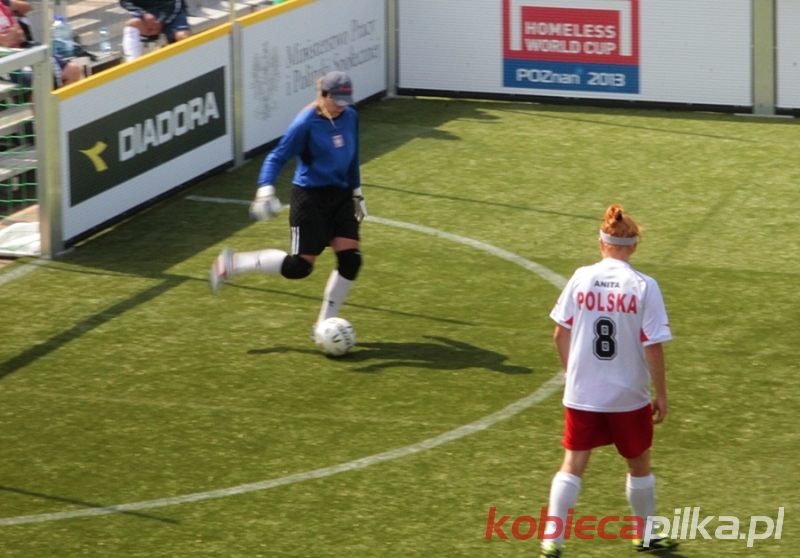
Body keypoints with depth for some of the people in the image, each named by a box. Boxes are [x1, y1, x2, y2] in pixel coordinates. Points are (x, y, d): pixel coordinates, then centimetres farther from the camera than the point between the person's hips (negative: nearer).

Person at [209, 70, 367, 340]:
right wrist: (265, 190, -29)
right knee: (300, 266, -7)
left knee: (350, 261, -6)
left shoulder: (350, 116, 2)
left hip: (341, 196, 6)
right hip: (310, 198, -6)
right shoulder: (306, 123, -17)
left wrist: (357, 192, 22)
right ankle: (232, 263, 9)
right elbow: (277, 157, -16)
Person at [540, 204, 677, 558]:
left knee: (573, 465, 6)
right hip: (629, 396, -2)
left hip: (581, 393, 2)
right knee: (639, 465, 18)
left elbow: (560, 334, 2)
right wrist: (661, 395, -2)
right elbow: (653, 347, -12)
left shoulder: (581, 279, -4)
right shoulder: (644, 287, -12)